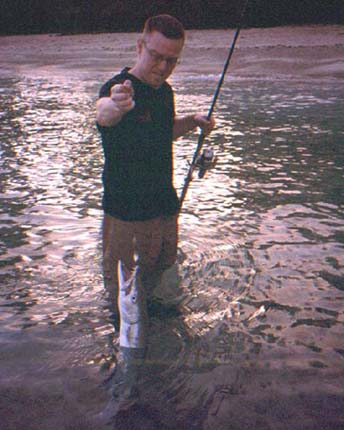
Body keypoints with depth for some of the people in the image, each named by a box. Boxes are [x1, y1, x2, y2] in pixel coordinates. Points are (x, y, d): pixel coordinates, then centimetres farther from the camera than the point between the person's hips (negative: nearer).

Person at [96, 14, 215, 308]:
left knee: (165, 271, 27)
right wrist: (113, 107, -69)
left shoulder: (164, 90, 3)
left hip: (165, 204, 7)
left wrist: (192, 121, 1)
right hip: (126, 210, -7)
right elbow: (103, 114, -45)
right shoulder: (119, 88, -21)